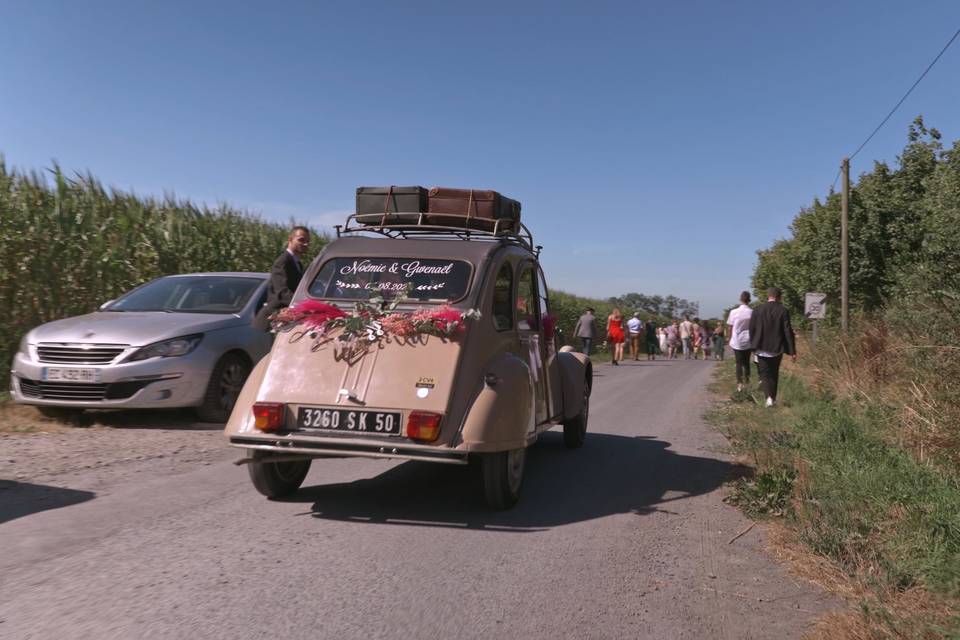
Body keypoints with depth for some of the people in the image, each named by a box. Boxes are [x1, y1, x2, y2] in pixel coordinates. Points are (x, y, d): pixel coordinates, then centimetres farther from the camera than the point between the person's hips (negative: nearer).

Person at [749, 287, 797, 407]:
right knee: (774, 374, 18)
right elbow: (788, 332, -9)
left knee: (764, 373, 6)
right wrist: (792, 351, -6)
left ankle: (769, 397, -14)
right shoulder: (783, 311, -8)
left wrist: (753, 346, 13)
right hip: (777, 348, 1)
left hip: (762, 349, 0)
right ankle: (773, 397, 23)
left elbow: (752, 329, 0)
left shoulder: (757, 310, -5)